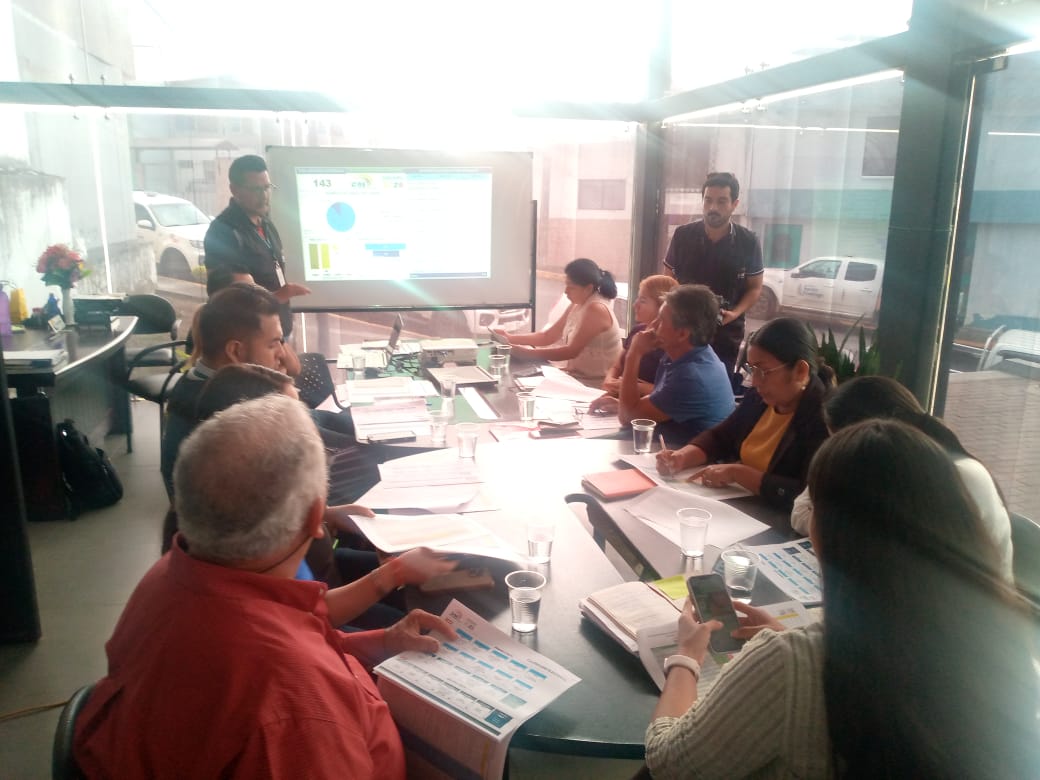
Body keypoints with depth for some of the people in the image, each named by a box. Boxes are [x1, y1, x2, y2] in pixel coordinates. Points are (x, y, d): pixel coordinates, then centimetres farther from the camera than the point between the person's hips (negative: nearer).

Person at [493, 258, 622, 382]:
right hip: (579, 377, 8)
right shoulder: (577, 306, 8)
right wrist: (511, 338, -1)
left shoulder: (597, 310, -21)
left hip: (598, 383, -8)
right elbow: (547, 336, 10)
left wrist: (528, 353, -27)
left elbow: (572, 351, -25)